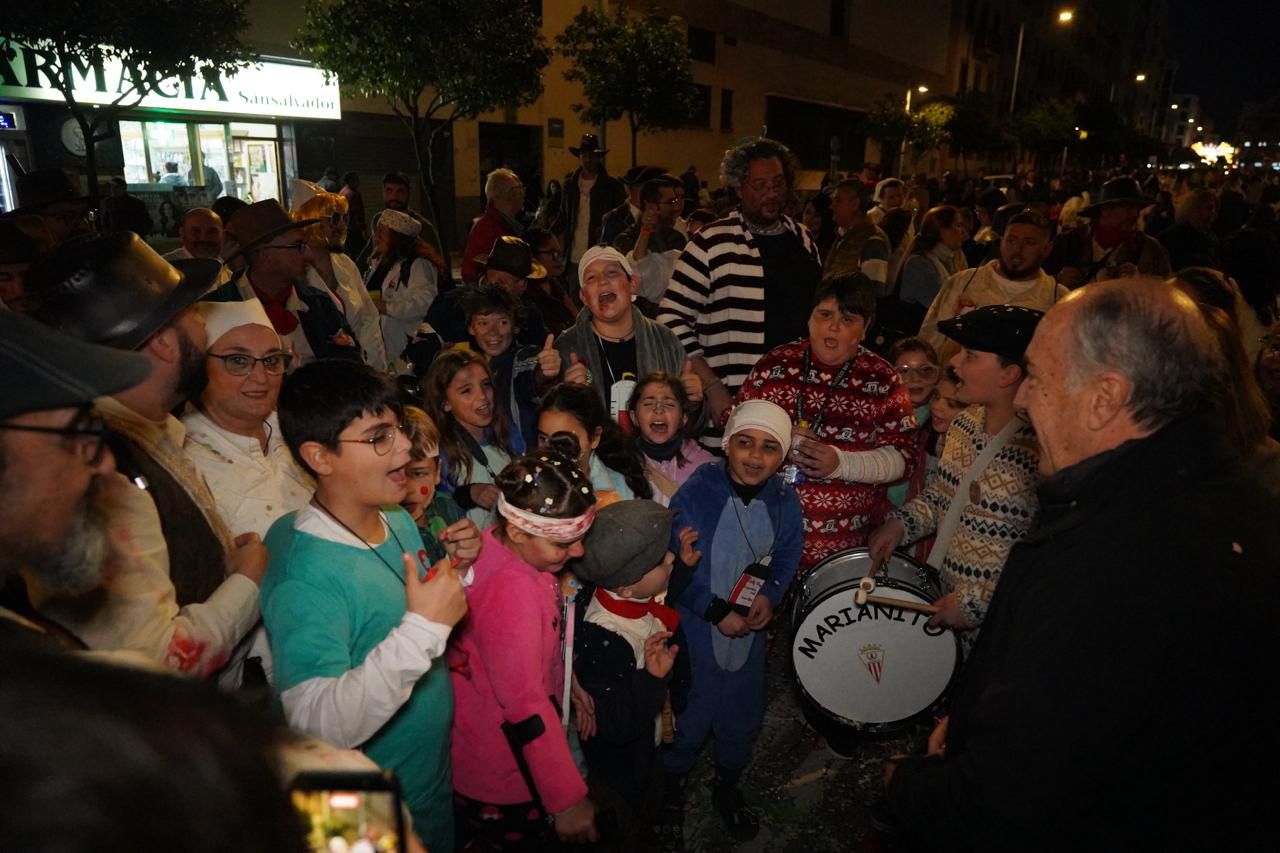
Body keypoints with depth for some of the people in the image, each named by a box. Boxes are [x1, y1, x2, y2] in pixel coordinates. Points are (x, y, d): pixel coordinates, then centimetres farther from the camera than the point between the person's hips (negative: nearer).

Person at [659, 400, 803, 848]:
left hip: (749, 632, 4)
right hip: (695, 631, -4)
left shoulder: (785, 503, -10)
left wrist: (769, 595, -13)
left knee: (742, 719, 22)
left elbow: (787, 558, 5)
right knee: (688, 719, 13)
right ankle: (671, 794, 43)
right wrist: (717, 612, -19)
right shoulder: (694, 495, -22)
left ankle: (727, 788, 51)